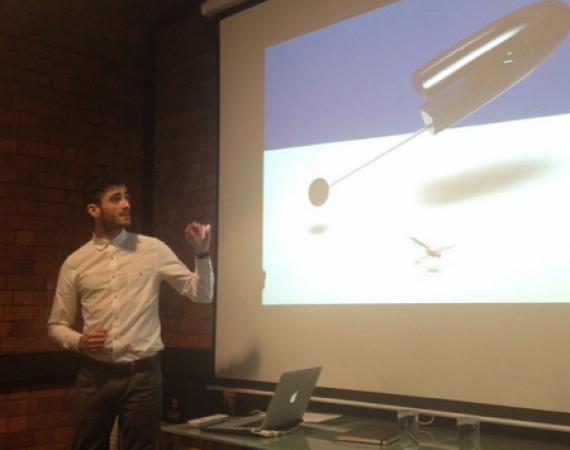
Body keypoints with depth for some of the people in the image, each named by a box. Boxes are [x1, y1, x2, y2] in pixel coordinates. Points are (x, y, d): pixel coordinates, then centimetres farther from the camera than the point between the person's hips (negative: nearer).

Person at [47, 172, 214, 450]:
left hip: (143, 373, -1)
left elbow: (202, 294, 1)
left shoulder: (153, 250, 0)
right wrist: (79, 341, -11)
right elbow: (56, 325, 10)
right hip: (95, 374, 1)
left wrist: (202, 254, -15)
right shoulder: (75, 263, 3)